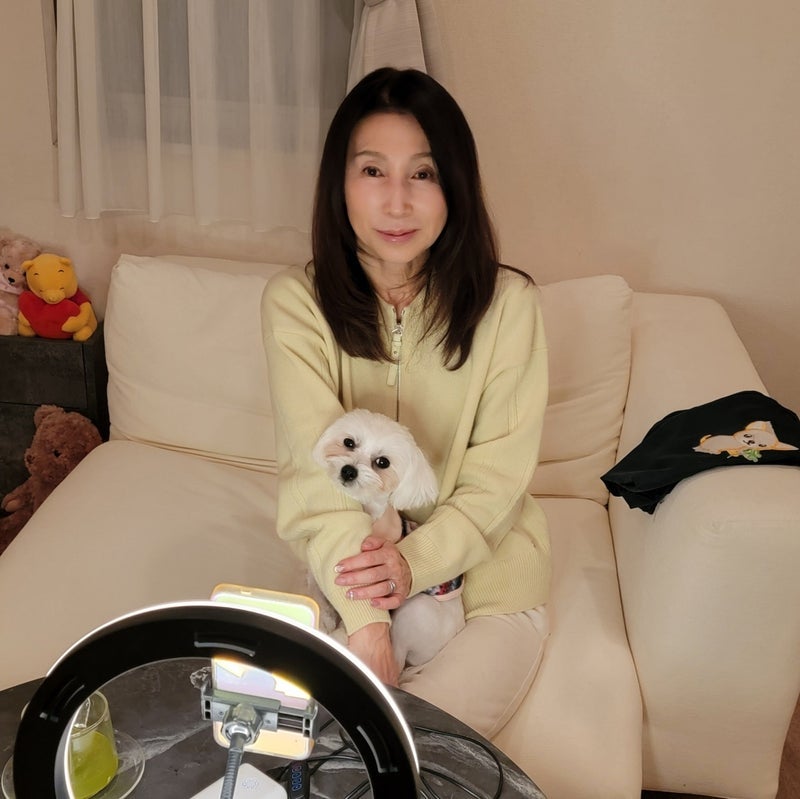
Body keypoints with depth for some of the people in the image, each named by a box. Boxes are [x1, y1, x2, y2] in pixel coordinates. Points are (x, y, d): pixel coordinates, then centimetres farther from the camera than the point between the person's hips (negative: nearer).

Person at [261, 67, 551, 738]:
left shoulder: (507, 303, -11)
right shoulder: (296, 301, -10)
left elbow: (498, 477, -9)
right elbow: (321, 469, -17)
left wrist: (416, 561, -25)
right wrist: (364, 619, -27)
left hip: (480, 558, 0)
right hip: (350, 561, 1)